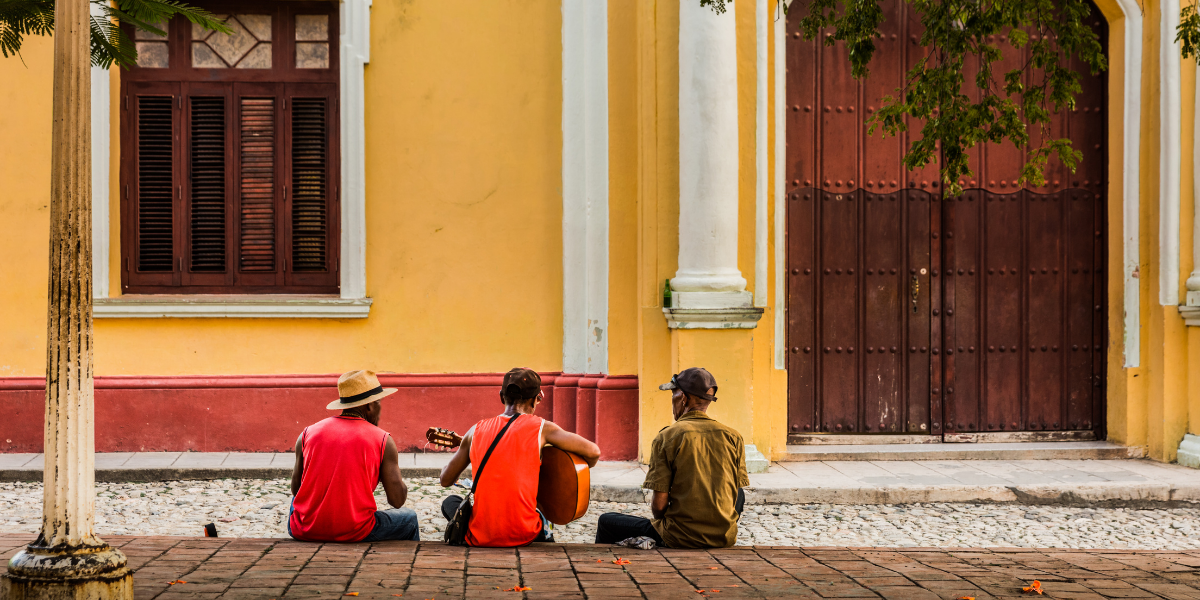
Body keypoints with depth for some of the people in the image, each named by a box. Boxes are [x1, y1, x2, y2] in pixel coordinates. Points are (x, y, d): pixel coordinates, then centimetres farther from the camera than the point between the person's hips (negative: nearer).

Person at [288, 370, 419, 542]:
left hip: (304, 532, 3)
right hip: (354, 533, -3)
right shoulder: (383, 440, -3)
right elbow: (397, 500, -3)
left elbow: (295, 489, 12)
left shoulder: (307, 433, 6)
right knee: (409, 519, 26)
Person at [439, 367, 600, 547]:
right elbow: (593, 452, -5)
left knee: (449, 503, 33)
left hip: (479, 538, 0)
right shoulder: (541, 427, -3)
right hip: (523, 536, 0)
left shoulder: (476, 430, 3)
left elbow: (446, 480, 12)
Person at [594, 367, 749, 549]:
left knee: (606, 522, 17)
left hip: (681, 539, -4)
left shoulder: (667, 437, -9)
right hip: (725, 538, 4)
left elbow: (659, 504, -12)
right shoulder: (733, 437, 1)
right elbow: (736, 494, 6)